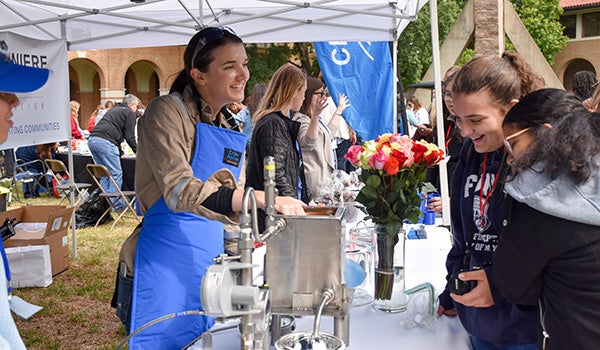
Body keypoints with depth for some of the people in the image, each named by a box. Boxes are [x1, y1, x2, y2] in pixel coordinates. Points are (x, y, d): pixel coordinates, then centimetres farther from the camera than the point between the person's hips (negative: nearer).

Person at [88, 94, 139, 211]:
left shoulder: (114, 110, 32)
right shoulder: (130, 113, 7)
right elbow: (129, 137, 2)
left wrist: (120, 152, 38)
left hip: (92, 140, 9)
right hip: (104, 141, -9)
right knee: (116, 174, -5)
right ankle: (117, 205, -5)